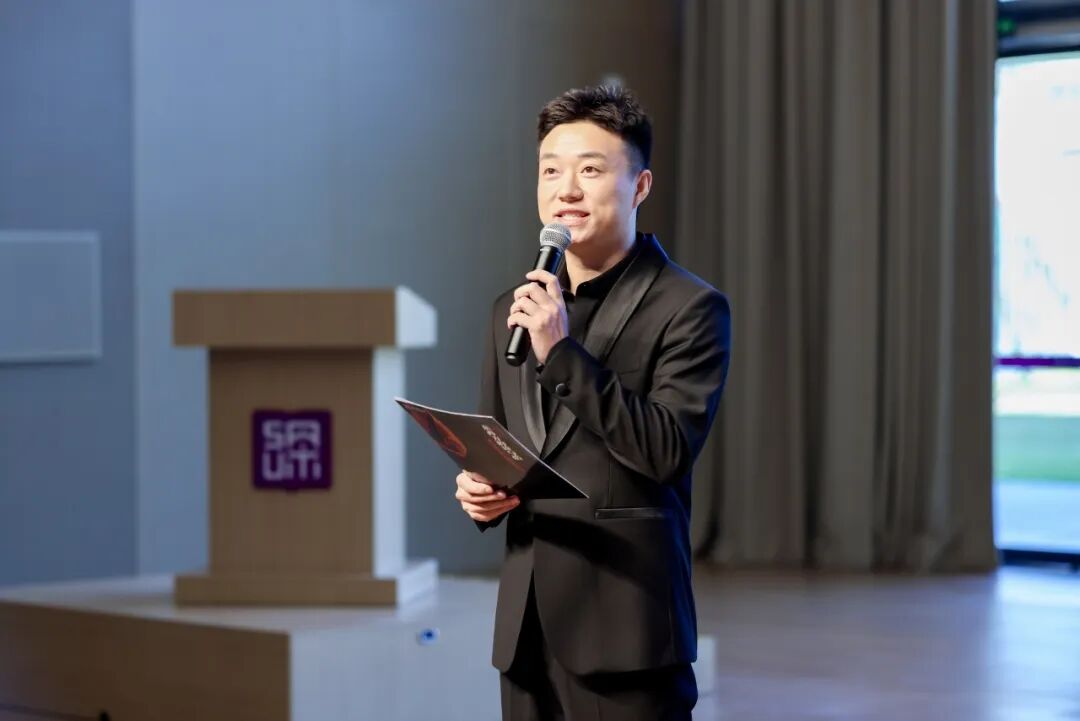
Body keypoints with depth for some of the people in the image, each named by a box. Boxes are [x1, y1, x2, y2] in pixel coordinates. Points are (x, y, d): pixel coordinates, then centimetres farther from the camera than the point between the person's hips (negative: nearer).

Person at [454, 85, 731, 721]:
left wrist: (562, 351, -19)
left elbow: (667, 452, -15)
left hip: (626, 623, -6)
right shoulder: (514, 310, 14)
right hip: (528, 623, 6)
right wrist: (478, 490, 0)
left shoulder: (690, 308, -5)